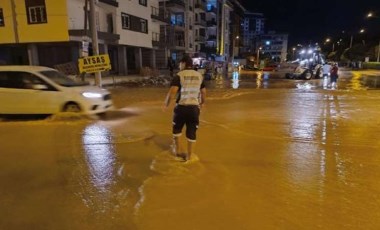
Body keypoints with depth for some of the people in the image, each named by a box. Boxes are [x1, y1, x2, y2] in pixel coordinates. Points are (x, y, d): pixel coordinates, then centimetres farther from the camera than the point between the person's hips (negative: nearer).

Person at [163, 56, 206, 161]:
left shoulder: (179, 75, -8)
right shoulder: (199, 76, 7)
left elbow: (172, 92, -17)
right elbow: (203, 92, 14)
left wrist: (166, 104, -3)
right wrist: (202, 103, 32)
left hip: (181, 107, -3)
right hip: (194, 108, 3)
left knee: (177, 129, 21)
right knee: (192, 132, 10)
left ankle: (177, 151, 35)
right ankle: (188, 156, 19)